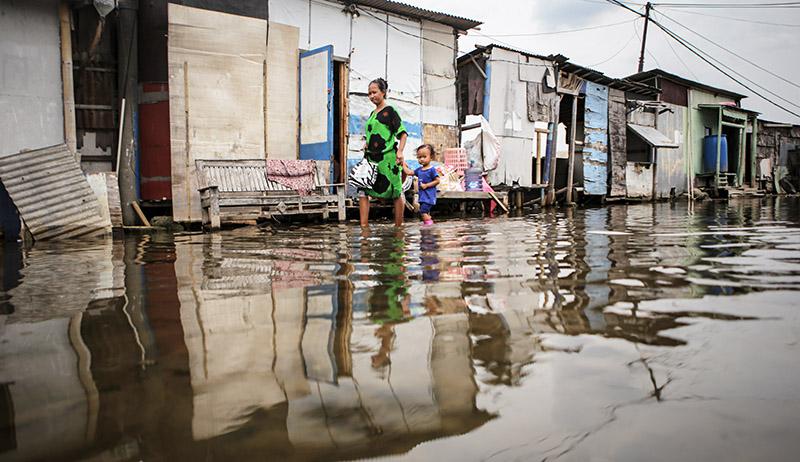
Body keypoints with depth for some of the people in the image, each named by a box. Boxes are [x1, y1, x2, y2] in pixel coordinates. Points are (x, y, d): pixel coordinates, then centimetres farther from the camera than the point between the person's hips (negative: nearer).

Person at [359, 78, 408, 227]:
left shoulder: (390, 111, -4)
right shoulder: (372, 114, 18)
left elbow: (403, 133, -9)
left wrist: (400, 151, -21)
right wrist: (367, 146, 12)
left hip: (388, 159, -7)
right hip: (372, 159, 8)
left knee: (396, 193, 3)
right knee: (363, 190, -4)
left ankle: (398, 227, 12)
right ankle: (364, 227, -4)